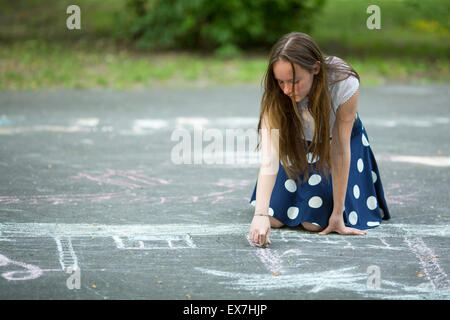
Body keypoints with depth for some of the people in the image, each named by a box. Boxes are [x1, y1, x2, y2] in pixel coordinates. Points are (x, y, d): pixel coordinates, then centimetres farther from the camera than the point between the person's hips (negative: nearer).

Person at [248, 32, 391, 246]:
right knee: (275, 219, -3)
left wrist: (337, 214, -27)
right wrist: (261, 214, -54)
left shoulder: (344, 84, -37)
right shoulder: (275, 96, -33)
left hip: (337, 139, -2)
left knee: (315, 223, -13)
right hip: (298, 144, 2)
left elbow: (340, 150, -30)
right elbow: (269, 159, -41)